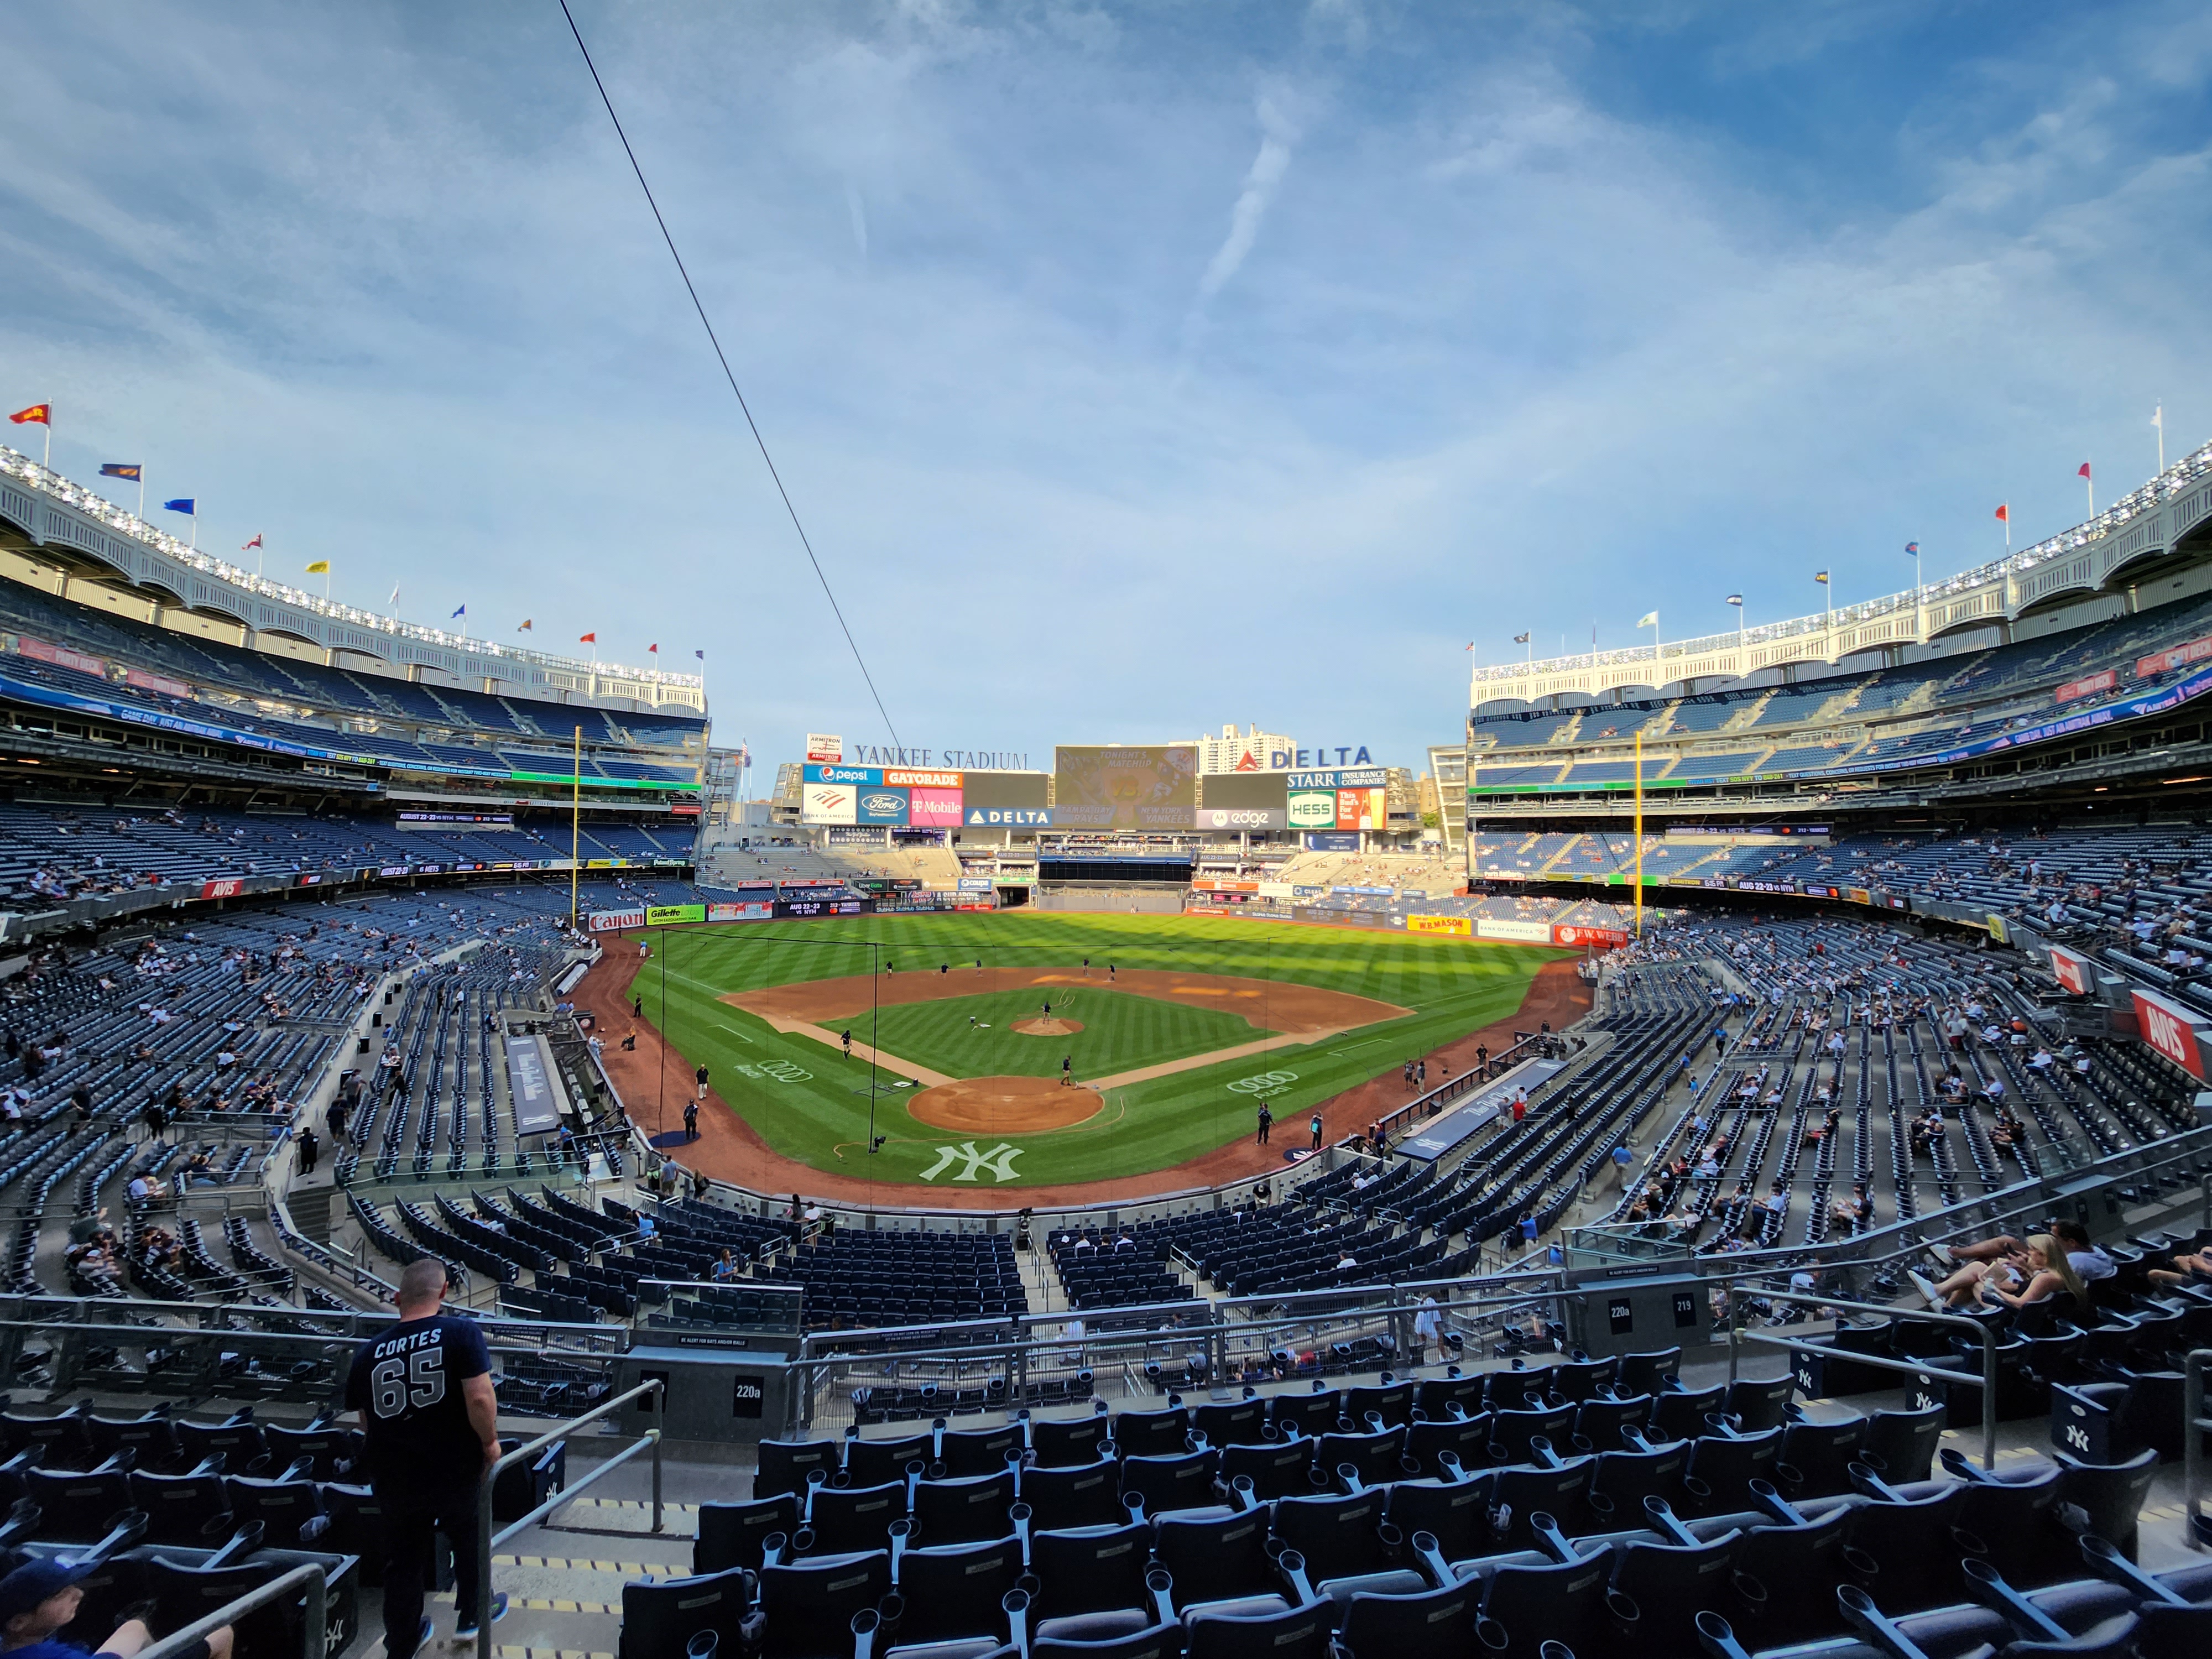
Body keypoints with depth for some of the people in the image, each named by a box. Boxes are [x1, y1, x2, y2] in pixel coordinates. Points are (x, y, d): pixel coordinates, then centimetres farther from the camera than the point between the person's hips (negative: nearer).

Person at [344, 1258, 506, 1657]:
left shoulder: (368, 1353, -3)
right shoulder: (461, 1333, -17)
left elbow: (367, 1424, 9)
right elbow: (480, 1399, -23)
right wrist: (490, 1441, -6)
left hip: (394, 1480, 3)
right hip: (455, 1473, -3)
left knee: (403, 1562, 22)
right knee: (469, 1537, 25)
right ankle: (471, 1615, 39)